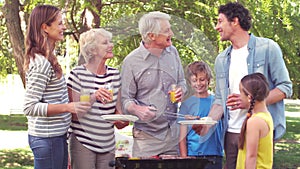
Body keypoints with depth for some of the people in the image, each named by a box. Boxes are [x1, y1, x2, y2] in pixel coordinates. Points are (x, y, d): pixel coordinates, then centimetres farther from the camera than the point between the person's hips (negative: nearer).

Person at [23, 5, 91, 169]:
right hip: (47, 138, -10)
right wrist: (68, 107, -23)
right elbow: (29, 107, -22)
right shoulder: (41, 63, -19)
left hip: (57, 135, 10)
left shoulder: (46, 59, 11)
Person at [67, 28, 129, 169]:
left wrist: (121, 120, -6)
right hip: (83, 143, -5)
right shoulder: (78, 74, -9)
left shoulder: (115, 74, 8)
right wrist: (94, 97, -24)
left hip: (108, 144, 5)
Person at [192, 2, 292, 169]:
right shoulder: (222, 59, 15)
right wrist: (207, 123, -4)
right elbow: (220, 100, 16)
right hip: (232, 134, 5)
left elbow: (285, 88, -5)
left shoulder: (268, 48, -2)